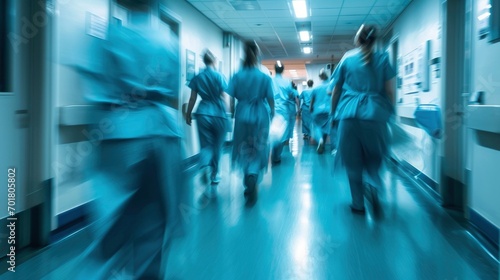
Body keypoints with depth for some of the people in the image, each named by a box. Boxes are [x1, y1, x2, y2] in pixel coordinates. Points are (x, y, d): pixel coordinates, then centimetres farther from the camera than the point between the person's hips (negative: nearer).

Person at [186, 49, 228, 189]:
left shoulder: (197, 77, 6)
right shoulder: (219, 76, -3)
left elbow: (192, 99, 7)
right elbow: (223, 97, -4)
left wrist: (188, 114, 15)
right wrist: (226, 114, 4)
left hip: (202, 114, 2)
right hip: (218, 114, -2)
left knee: (206, 144, 7)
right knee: (217, 145, 11)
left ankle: (205, 166, -23)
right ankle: (214, 175, 19)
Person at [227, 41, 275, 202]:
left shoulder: (237, 76, -1)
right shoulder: (265, 77, -4)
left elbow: (230, 97, -4)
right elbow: (270, 99, -1)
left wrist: (232, 115, 10)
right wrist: (272, 113, 16)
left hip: (242, 115, 1)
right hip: (260, 116, -1)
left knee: (244, 150, 15)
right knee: (258, 150, 7)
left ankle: (249, 185, 21)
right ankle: (253, 176, -20)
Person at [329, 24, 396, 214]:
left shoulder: (347, 58, 9)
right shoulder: (382, 58, 7)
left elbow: (336, 91, 11)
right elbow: (389, 91, 3)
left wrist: (333, 112, 22)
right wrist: (390, 113, 15)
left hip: (350, 114, 0)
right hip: (375, 113, 0)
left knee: (352, 162, 7)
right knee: (374, 157, 17)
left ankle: (358, 204, 9)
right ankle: (374, 185, -11)